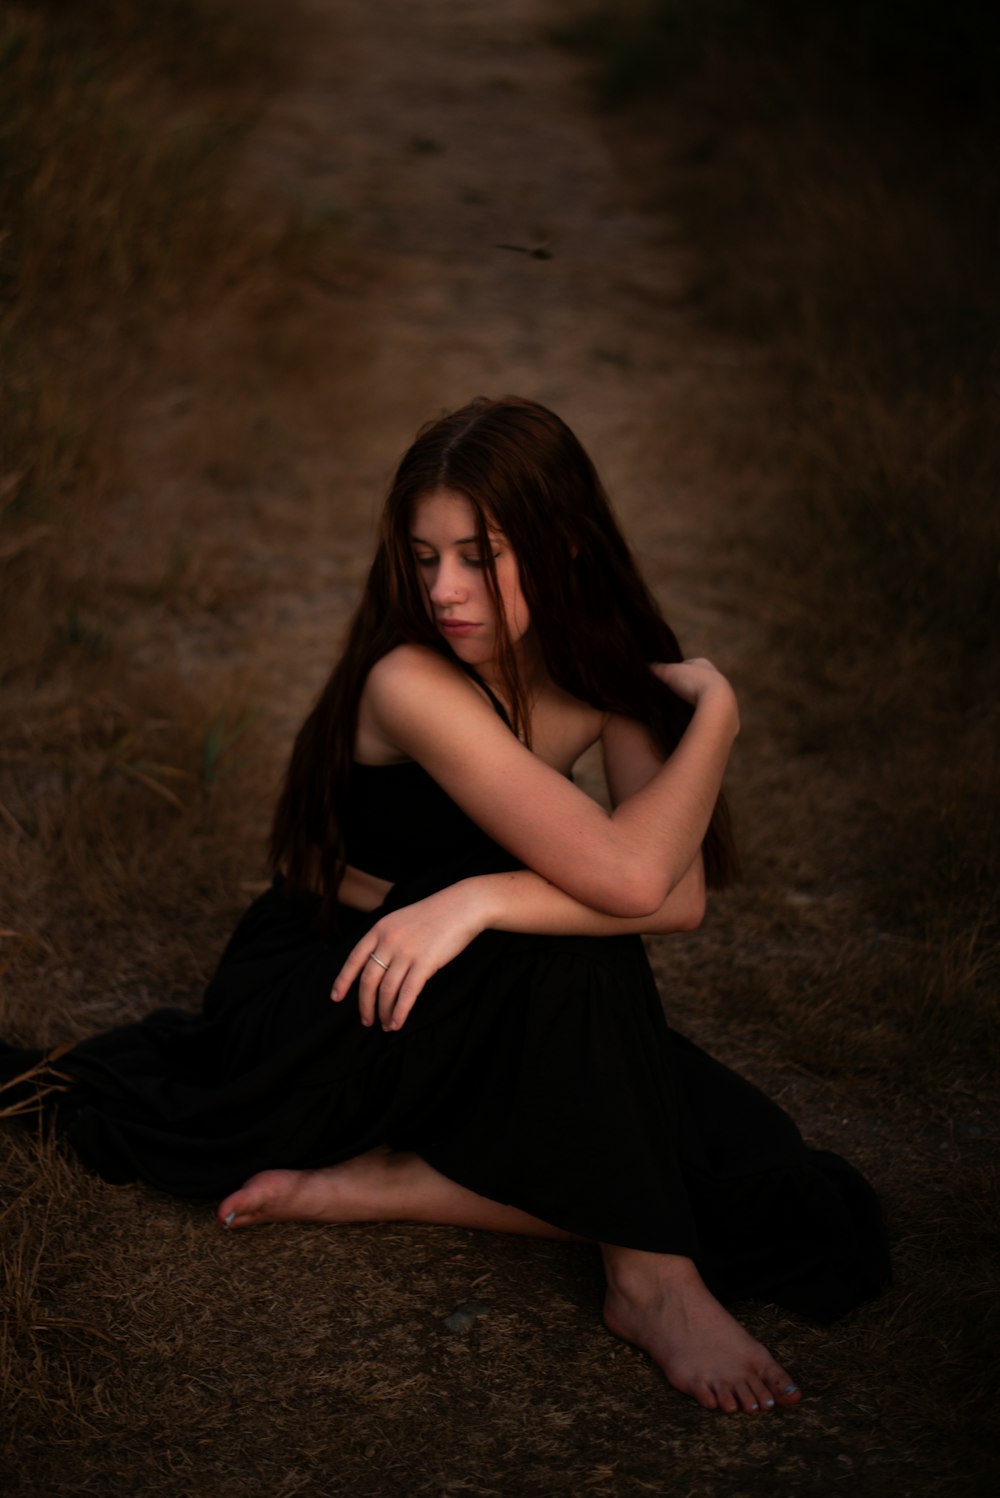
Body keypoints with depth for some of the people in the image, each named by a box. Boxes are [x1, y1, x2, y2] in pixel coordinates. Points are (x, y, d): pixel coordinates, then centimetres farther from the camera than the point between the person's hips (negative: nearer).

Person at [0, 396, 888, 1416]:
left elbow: (683, 896, -20)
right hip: (310, 1014, -6)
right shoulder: (411, 683, -26)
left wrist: (479, 901, -32)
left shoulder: (608, 676, -6)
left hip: (479, 1021, 6)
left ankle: (374, 1187, -13)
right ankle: (651, 1282, -23)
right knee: (566, 940, -36)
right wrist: (717, 709, -22)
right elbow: (626, 877, -35)